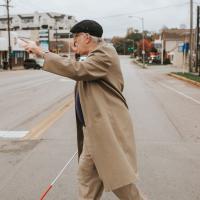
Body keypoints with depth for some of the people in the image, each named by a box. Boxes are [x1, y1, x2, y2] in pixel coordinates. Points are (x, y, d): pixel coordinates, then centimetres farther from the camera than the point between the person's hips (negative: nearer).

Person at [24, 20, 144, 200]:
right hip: (93, 130, 10)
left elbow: (77, 70, -27)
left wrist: (43, 54, -22)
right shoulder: (95, 56, 16)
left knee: (119, 179, -1)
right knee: (86, 173, 13)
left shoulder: (105, 54, -14)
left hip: (108, 128, -10)